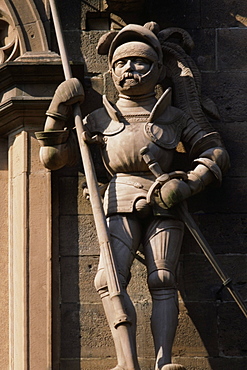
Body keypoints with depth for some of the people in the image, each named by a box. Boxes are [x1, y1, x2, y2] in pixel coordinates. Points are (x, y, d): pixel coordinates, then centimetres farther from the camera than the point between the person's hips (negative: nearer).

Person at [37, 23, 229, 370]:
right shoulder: (100, 119, 22)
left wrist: (189, 183, -1)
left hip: (163, 205, 0)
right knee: (110, 278, -23)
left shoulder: (174, 118, 20)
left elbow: (216, 152, 17)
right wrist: (57, 110, 11)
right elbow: (52, 157, 22)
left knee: (162, 281, -16)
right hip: (122, 204, 0)